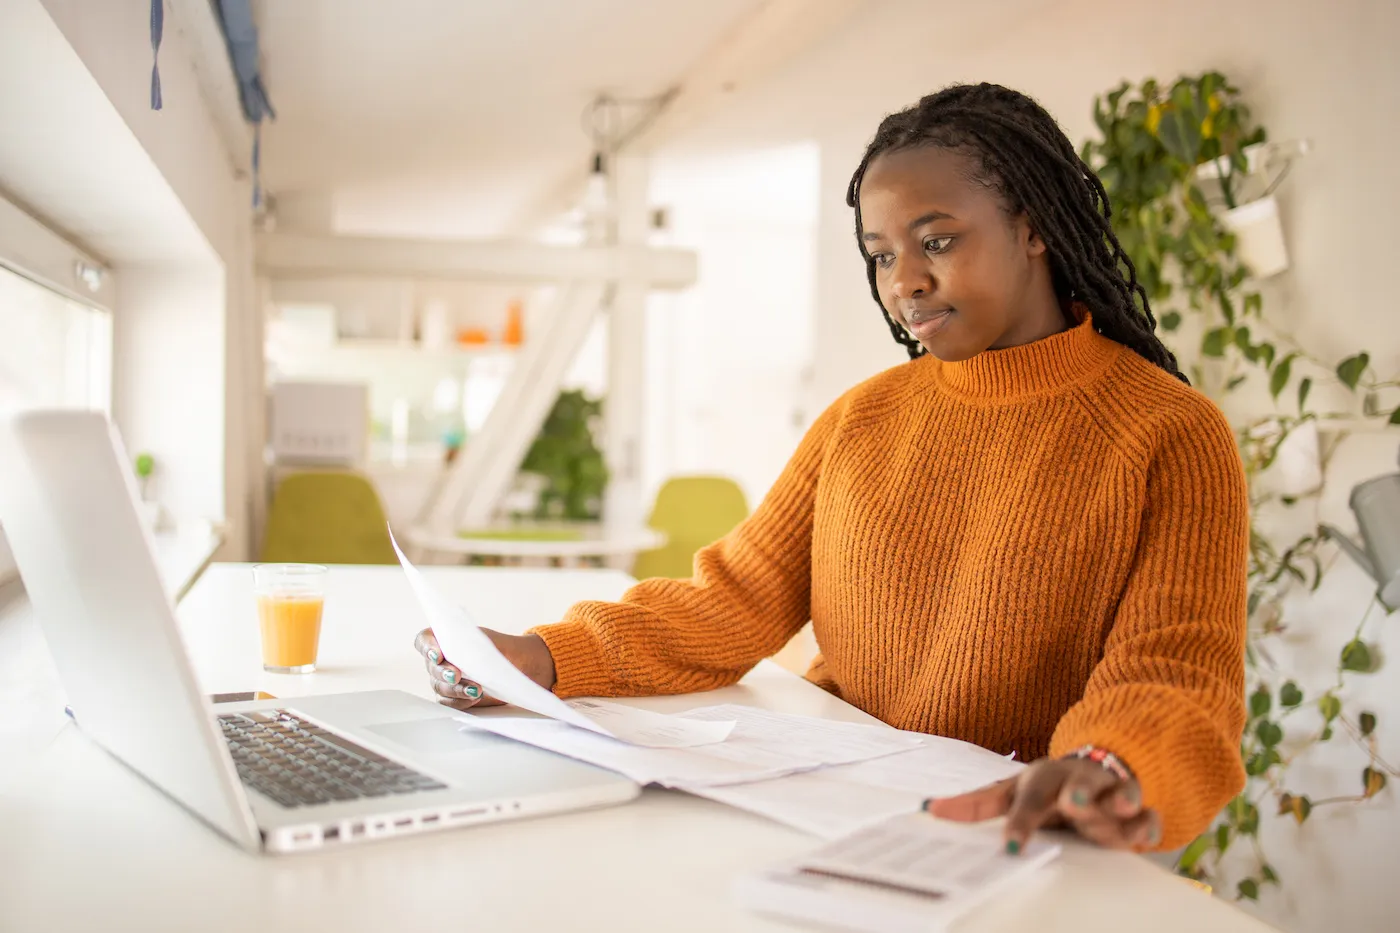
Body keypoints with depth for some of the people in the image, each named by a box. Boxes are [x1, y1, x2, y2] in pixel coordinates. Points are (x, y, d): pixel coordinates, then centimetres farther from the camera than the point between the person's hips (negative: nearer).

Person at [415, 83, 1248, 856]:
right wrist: (546, 658, -9)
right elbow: (735, 603, 7)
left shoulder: (1170, 435, -3)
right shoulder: (862, 419, 13)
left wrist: (1108, 773, -34)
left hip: (1019, 848, -4)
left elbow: (1177, 676, -11)